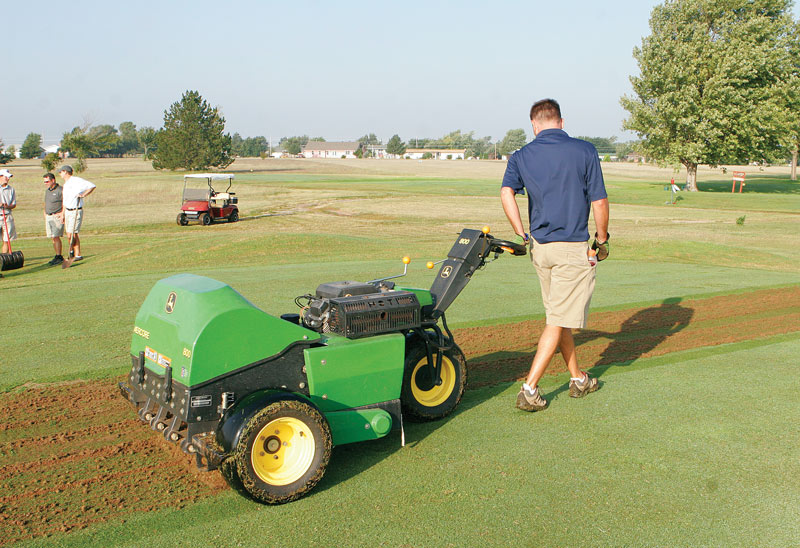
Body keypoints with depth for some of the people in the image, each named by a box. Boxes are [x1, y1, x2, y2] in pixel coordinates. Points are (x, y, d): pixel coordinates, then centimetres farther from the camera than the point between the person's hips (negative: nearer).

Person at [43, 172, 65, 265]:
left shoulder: (61, 190, -7)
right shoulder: (47, 191, 17)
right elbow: (45, 206, 22)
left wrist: (62, 216, -21)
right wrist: (45, 220, 18)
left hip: (57, 217, -7)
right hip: (48, 217, 7)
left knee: (56, 237, -13)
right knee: (53, 238, 6)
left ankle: (59, 257, -11)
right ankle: (57, 257, 10)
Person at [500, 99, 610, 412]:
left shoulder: (521, 156, 2)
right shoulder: (585, 151, -4)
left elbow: (507, 192, -15)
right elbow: (599, 202, -5)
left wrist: (522, 235, -8)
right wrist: (601, 240, 8)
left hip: (540, 247, 4)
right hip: (574, 248, -4)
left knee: (560, 317, 18)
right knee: (559, 322, 0)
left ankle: (578, 379, 31)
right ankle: (529, 389, -3)